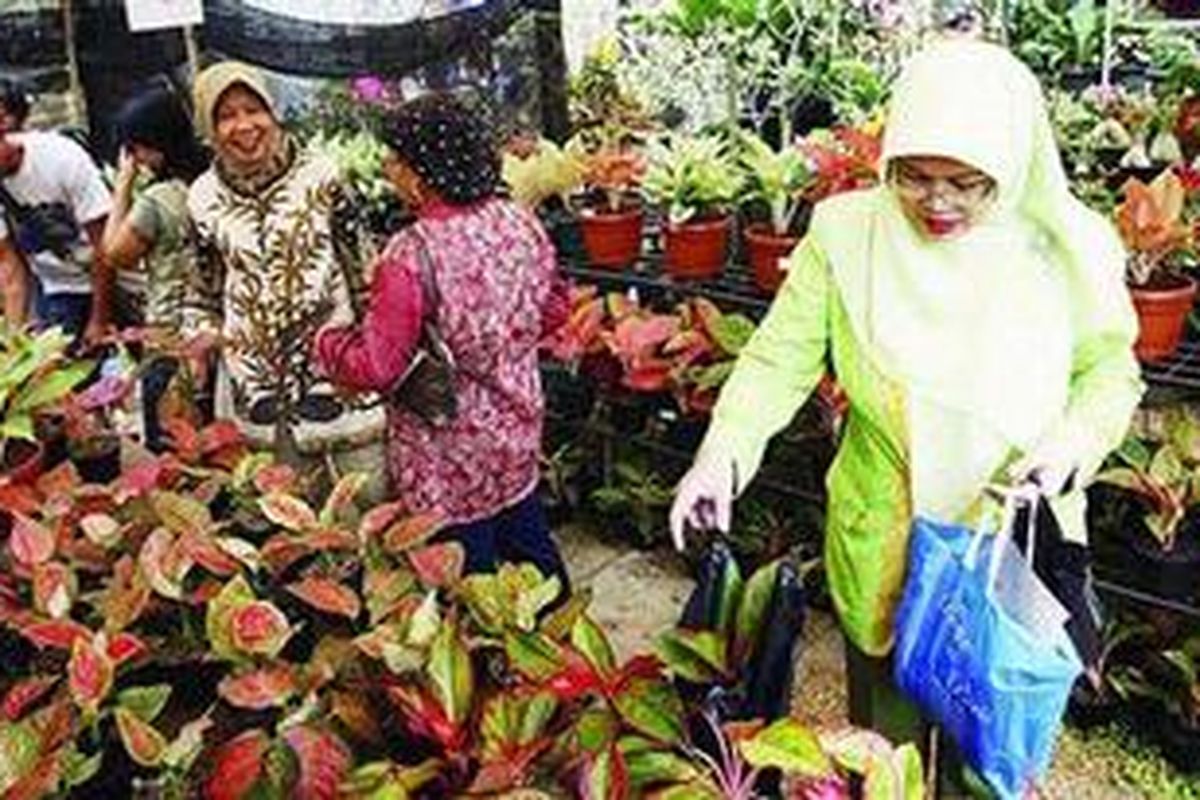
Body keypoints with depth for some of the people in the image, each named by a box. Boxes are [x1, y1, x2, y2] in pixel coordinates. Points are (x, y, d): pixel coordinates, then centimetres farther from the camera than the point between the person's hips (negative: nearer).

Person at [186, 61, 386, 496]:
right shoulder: (204, 198, 2)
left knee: (370, 496, 3)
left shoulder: (318, 176, -5)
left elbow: (363, 268, 0)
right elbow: (203, 294, 14)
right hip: (257, 376, 2)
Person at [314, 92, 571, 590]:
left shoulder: (412, 255, -26)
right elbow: (554, 309, 8)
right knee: (531, 551, 25)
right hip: (519, 431, 7)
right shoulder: (521, 223, -6)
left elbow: (377, 368, -22)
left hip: (449, 458, -7)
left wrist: (324, 343, -4)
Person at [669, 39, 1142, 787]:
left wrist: (1075, 438, -20)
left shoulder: (1067, 248, -12)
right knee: (883, 739, 21)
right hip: (882, 548, 0)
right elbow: (780, 359, -11)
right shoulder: (846, 232, -13)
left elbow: (1111, 369, 0)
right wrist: (722, 453, -27)